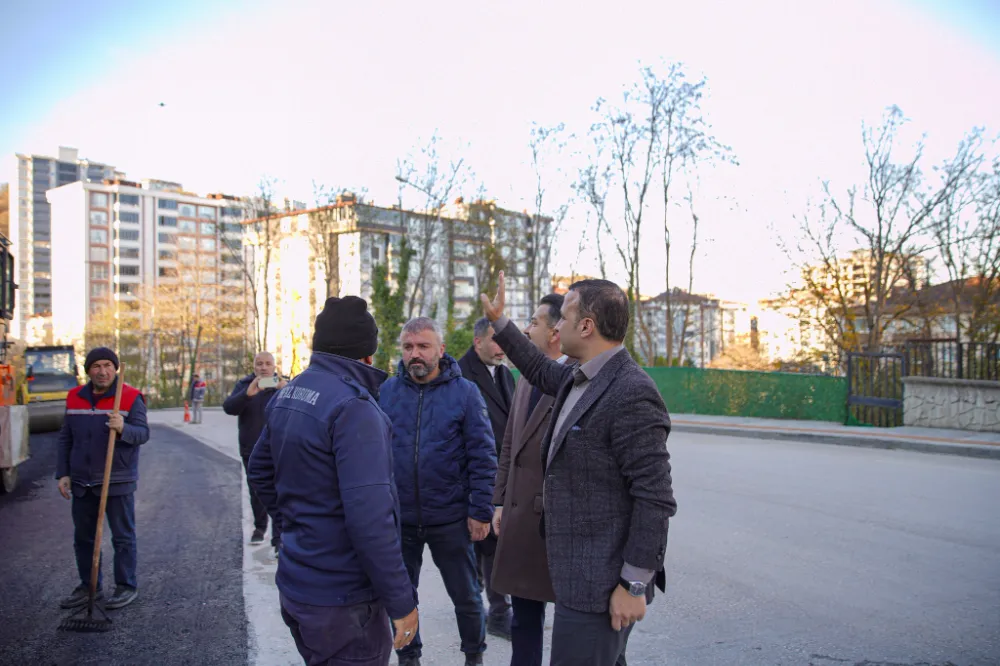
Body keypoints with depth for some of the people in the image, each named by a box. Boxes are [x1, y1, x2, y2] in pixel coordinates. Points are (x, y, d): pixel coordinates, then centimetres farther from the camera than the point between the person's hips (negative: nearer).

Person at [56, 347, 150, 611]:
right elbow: (65, 438, 12)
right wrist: (63, 473, 7)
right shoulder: (74, 398, 7)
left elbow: (143, 433, -12)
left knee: (123, 537, 3)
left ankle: (127, 586, 15)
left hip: (118, 482, -5)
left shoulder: (131, 397, -7)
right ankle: (89, 586, 28)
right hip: (82, 482, 5)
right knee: (83, 537, 14)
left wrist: (123, 428, -33)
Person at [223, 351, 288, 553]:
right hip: (251, 450, 3)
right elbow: (229, 407, -16)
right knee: (256, 492, 17)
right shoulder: (244, 385, 1)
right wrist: (249, 393, -35)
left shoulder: (282, 385, -2)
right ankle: (259, 527, 36)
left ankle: (279, 538, -8)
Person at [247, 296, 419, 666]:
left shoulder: (287, 394, 4)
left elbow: (260, 471, 15)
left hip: (295, 585, 8)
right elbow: (370, 517, -27)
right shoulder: (353, 406, -23)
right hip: (342, 599, -8)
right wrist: (401, 601, -20)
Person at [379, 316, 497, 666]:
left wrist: (481, 511, -10)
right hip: (398, 517, 2)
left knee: (466, 594, 15)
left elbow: (483, 456, -7)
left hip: (450, 518, -2)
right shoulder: (387, 391, -1)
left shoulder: (464, 391, -8)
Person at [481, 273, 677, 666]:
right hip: (577, 574, 9)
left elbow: (655, 498, -22)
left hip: (601, 585, -9)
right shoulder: (578, 379, 7)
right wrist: (499, 320, 31)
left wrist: (634, 585, -20)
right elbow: (541, 370, 31)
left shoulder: (632, 394, -22)